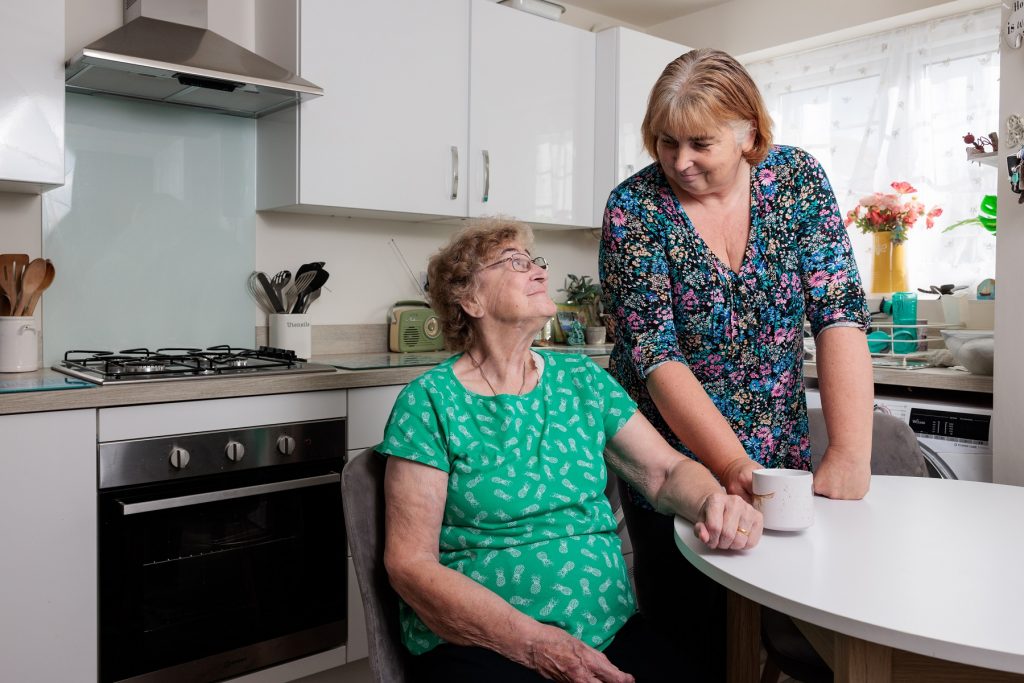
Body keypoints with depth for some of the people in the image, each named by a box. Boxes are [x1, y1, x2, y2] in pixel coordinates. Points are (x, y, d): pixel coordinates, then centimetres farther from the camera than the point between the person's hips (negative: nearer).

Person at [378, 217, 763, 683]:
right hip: (480, 645, -4)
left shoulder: (582, 379, 9)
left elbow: (667, 471, 9)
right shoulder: (430, 402, -6)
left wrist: (714, 503, -14)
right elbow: (410, 563, -9)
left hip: (613, 629, 4)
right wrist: (536, 643, -19)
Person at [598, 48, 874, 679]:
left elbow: (839, 313, -11)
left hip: (781, 458, 3)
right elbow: (656, 355, -18)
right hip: (673, 459, -2)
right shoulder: (634, 208, -12)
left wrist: (850, 454, -20)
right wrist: (732, 466, -28)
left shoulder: (798, 178, -5)